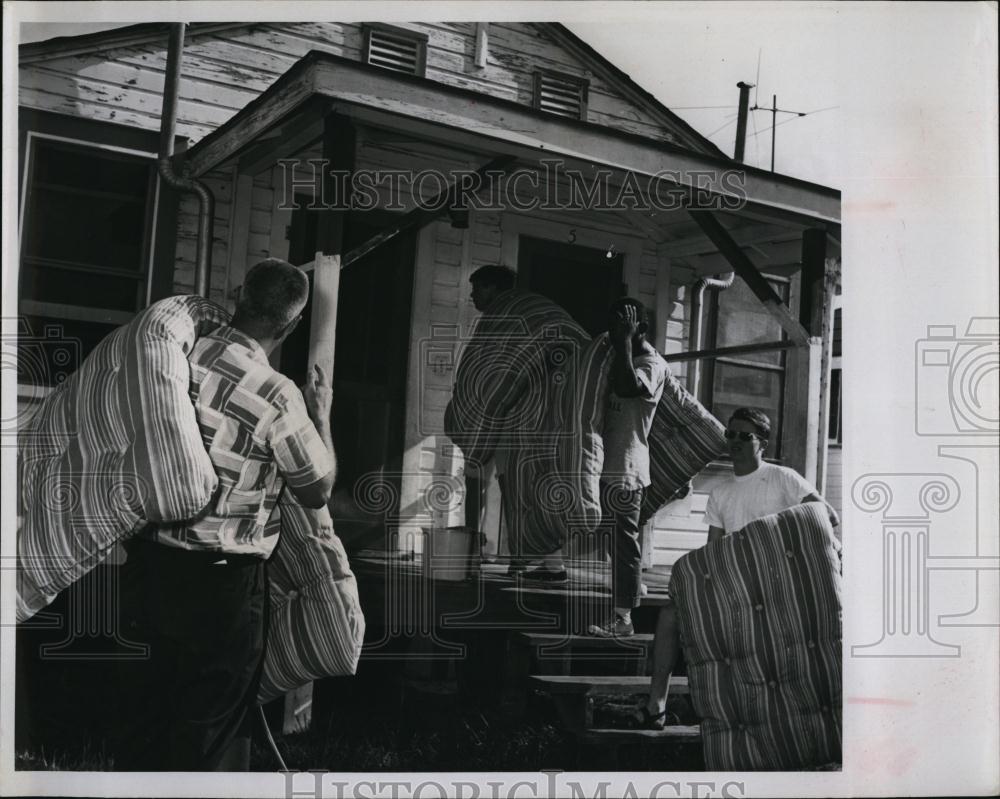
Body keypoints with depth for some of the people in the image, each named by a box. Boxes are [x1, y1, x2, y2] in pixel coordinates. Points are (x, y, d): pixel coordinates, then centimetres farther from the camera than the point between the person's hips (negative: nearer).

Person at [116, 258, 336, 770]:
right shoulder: (278, 396, -19)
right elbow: (318, 491, -5)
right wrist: (321, 412, 6)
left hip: (149, 561, 6)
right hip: (220, 580, -6)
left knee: (148, 708, 22)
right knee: (211, 725, 12)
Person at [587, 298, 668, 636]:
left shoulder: (652, 363, -11)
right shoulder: (622, 359, 18)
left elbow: (628, 386, -32)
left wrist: (625, 339, -24)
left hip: (625, 471, -9)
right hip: (609, 466, 9)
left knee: (623, 541, -8)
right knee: (622, 541, 17)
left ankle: (622, 617, -7)